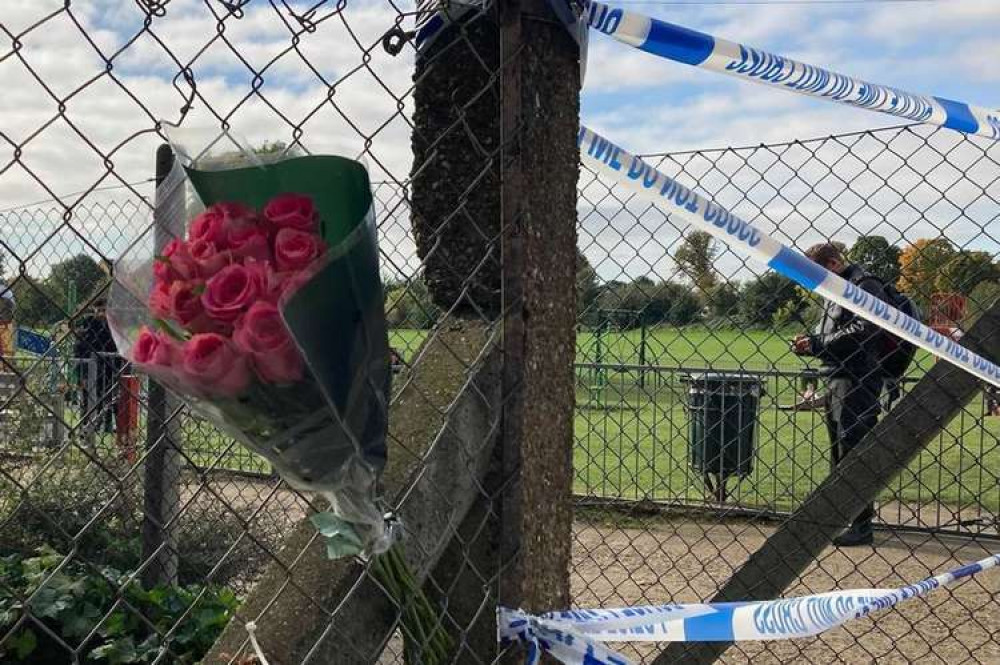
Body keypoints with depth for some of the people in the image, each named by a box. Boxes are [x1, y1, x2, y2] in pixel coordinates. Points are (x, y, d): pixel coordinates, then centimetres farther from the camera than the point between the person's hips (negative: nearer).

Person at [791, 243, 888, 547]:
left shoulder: (865, 285, -10)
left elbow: (865, 330, -21)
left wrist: (817, 343, -16)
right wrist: (811, 342, 4)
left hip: (858, 382, -10)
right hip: (835, 380, 10)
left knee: (853, 451, -8)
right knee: (838, 452, 15)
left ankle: (861, 525, -2)